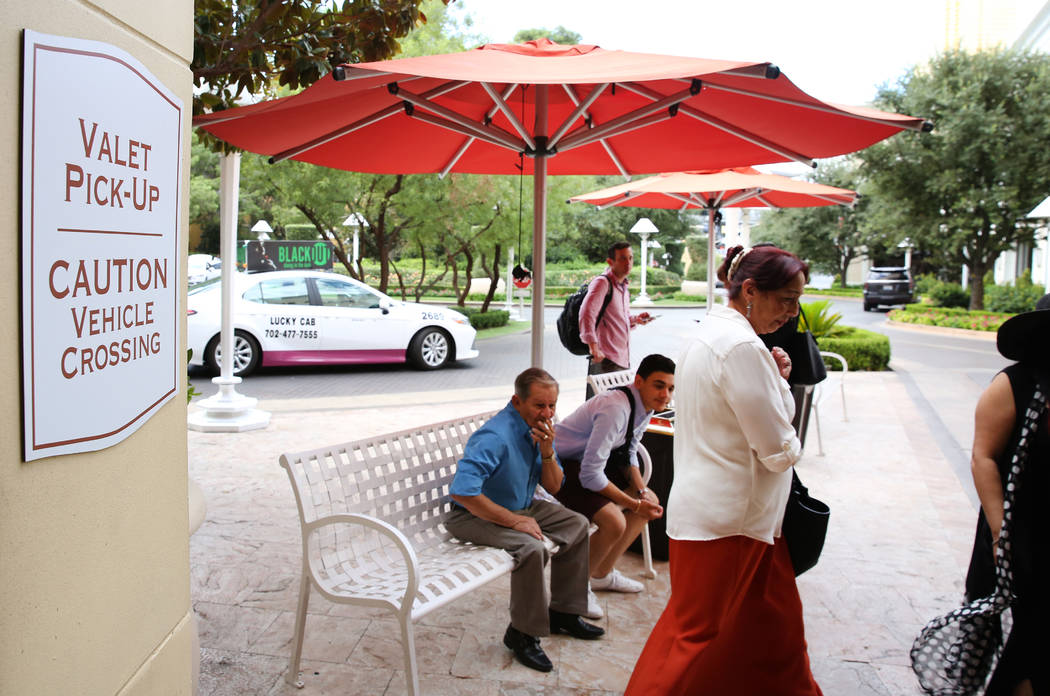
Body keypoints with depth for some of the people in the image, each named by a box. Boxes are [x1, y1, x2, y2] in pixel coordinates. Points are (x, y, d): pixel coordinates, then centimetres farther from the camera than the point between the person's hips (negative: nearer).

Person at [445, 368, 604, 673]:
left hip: (522, 507, 9)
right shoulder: (497, 436, -29)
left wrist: (547, 451, -17)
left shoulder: (539, 428, -1)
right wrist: (514, 520, -29)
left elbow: (553, 486, 4)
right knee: (533, 548, -31)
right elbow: (461, 490, -37)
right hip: (475, 515, -9)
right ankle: (522, 634, -11)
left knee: (577, 524, 7)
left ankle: (563, 612, 18)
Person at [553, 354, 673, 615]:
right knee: (614, 523, -26)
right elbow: (589, 475, -32)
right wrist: (634, 503, -23)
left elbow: (629, 455, 12)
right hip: (561, 466, -10)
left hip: (590, 459, 10)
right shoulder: (616, 410, -32)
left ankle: (603, 573, 23)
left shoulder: (645, 407, -3)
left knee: (651, 503, 12)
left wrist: (642, 491, -4)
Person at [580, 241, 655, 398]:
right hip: (605, 360, -9)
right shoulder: (602, 282, -9)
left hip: (624, 361, 9)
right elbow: (586, 313, -22)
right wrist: (593, 346, -31)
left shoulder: (623, 286, 18)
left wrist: (634, 319, 8)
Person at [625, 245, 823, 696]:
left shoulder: (710, 333, 10)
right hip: (732, 520, -10)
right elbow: (778, 450, -20)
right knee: (712, 639, 4)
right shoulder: (743, 347, -21)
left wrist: (775, 379, 3)